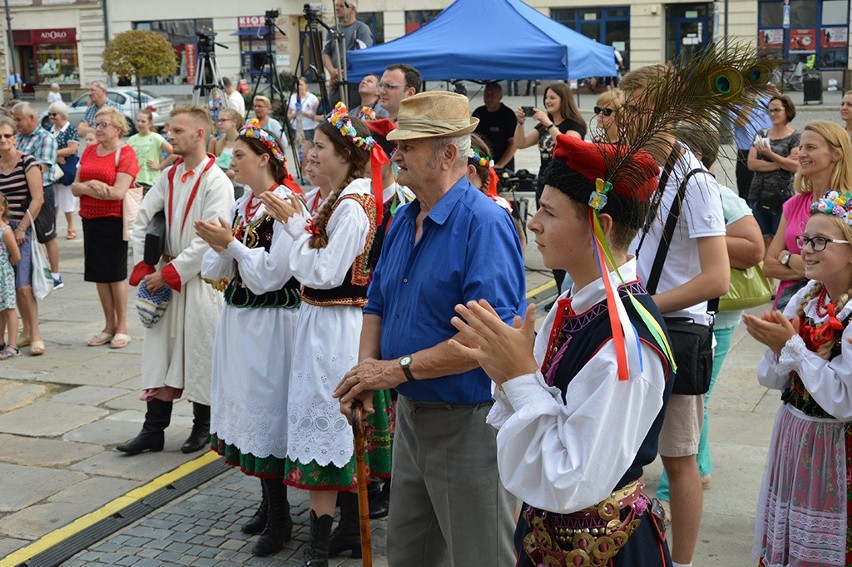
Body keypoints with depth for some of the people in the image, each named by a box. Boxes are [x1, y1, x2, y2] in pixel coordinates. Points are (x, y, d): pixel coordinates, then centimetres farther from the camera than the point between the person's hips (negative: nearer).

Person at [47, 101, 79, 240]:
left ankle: (71, 228, 13)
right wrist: (55, 157, -14)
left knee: (66, 199, 1)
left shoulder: (71, 129, -10)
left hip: (66, 169, -6)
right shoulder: (50, 130, 8)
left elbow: (73, 149, -19)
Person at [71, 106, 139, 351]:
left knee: (116, 274, 2)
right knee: (99, 275, 11)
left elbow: (119, 192, -18)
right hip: (90, 219, 6)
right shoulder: (89, 151, 10)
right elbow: (75, 186, 7)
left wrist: (86, 188, -9)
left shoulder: (125, 153, -9)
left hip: (114, 219, -6)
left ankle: (122, 328, 13)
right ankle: (109, 326, 22)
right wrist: (91, 186, -14)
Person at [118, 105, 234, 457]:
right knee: (159, 352, 7)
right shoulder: (169, 177, 7)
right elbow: (141, 220, 11)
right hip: (166, 277, 6)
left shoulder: (216, 182, -13)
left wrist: (170, 273, -17)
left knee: (200, 352, 4)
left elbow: (209, 241, -19)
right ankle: (153, 430, 14)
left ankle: (203, 427, 20)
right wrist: (145, 267, 1)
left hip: (199, 279, -6)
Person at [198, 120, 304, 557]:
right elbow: (224, 271, 9)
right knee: (248, 407, 14)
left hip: (270, 320, -8)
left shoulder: (286, 204, -14)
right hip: (238, 316, 8)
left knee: (266, 408, -2)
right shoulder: (241, 204, 10)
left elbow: (272, 273, -20)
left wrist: (229, 244, -19)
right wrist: (216, 244, -10)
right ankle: (268, 502, 28)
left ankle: (279, 516, 10)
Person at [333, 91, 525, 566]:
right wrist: (368, 366, -4)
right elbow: (378, 305, 16)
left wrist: (400, 369, -24)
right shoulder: (403, 220, 8)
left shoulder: (484, 223, -20)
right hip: (410, 414, 9)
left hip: (469, 421, -8)